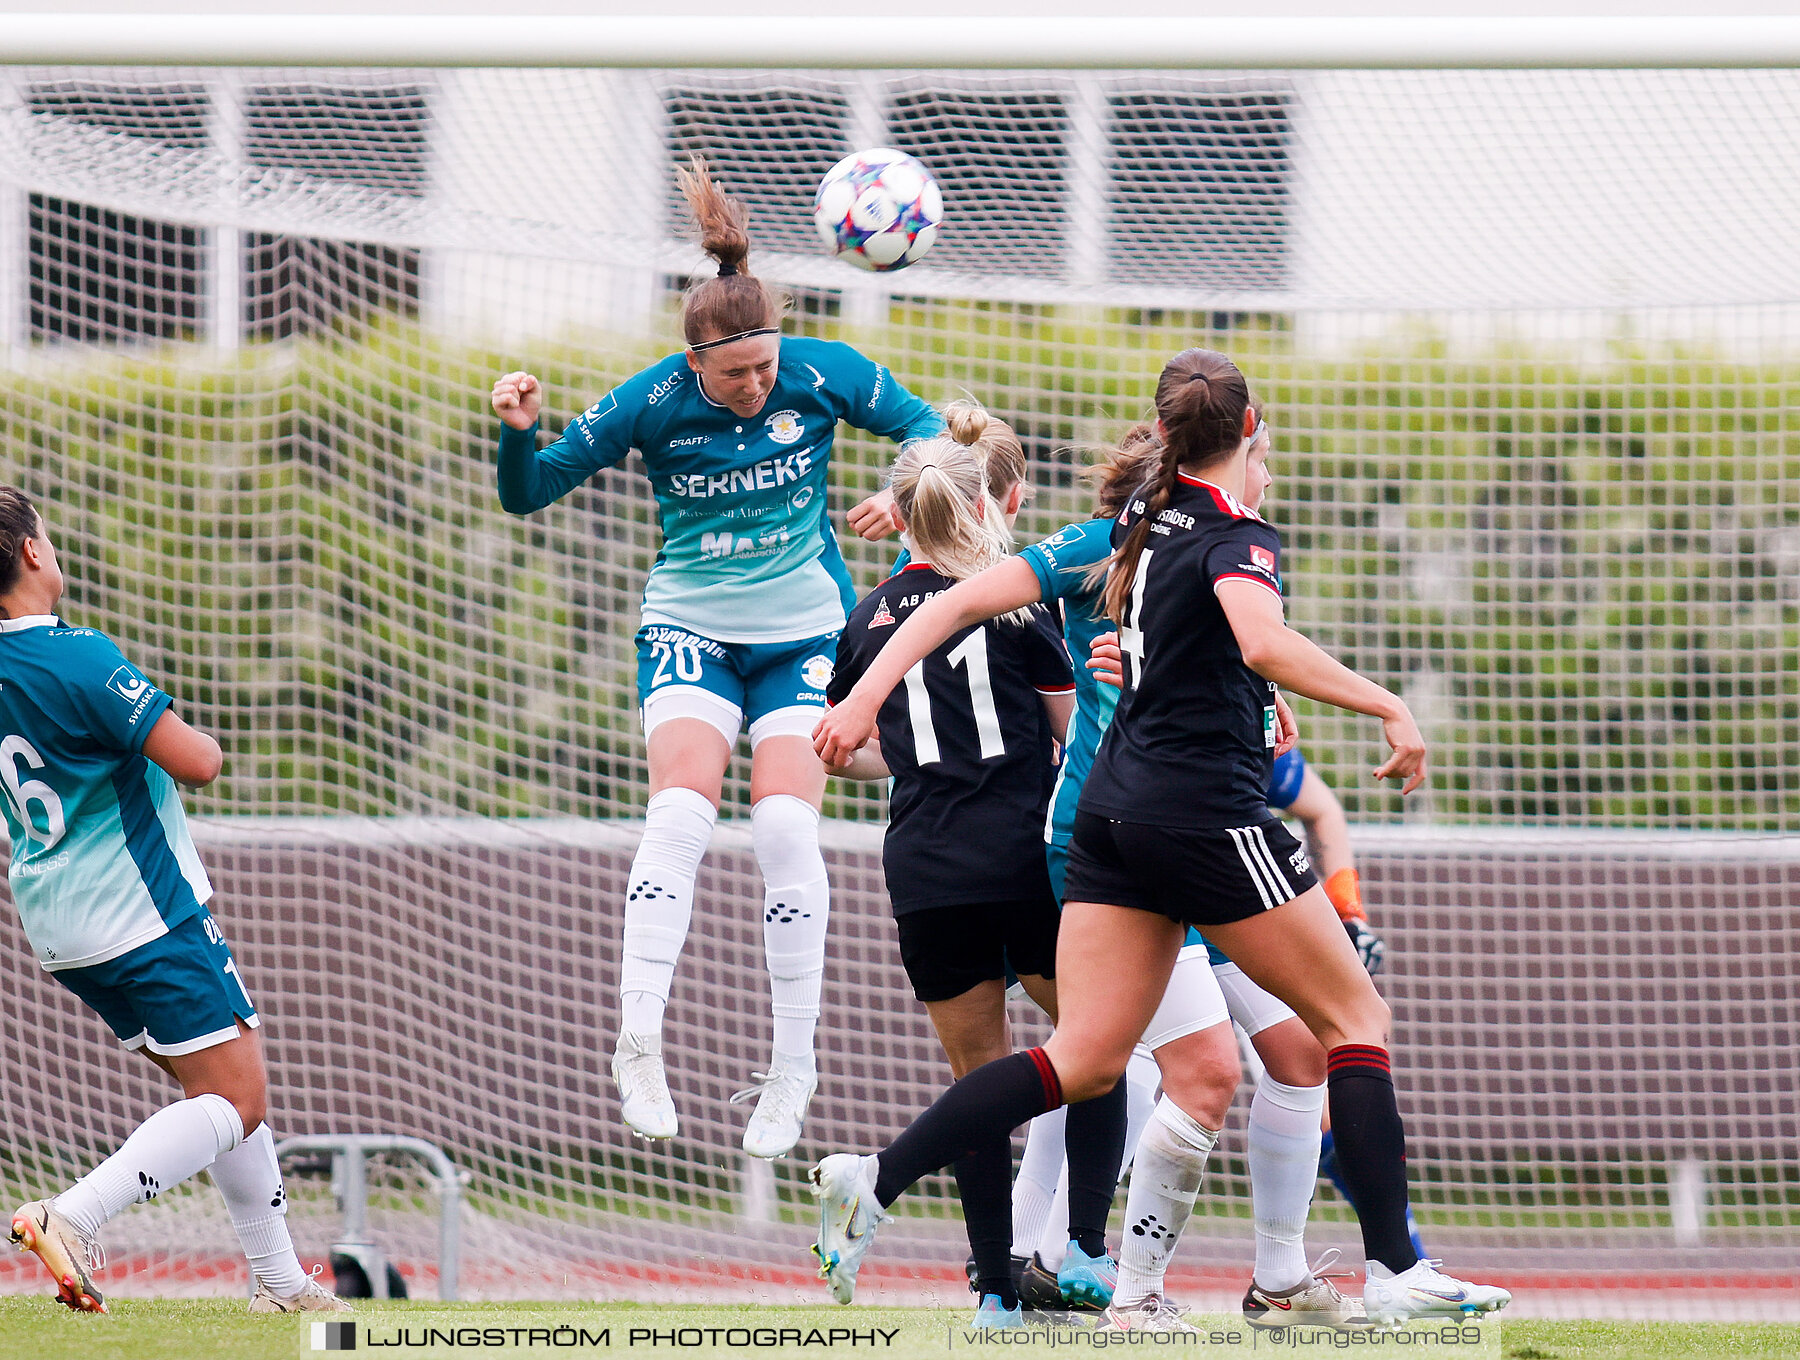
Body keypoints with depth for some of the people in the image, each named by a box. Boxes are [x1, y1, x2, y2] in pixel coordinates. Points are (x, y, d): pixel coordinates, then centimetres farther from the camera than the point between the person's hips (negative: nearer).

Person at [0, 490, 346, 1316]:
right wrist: (203, 741, 2)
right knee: (234, 1101, -6)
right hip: (144, 915, -9)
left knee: (216, 1086, 18)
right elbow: (198, 763, -20)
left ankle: (278, 1281, 20)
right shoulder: (76, 659, -21)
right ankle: (72, 1219, -22)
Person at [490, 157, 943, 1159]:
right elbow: (530, 493, -8)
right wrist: (521, 432, -29)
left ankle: (794, 1070, -5)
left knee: (786, 824, -15)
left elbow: (924, 424, 6)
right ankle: (640, 1045, -24)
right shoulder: (653, 403, -14)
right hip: (691, 629, -1)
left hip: (805, 634, 1)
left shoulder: (823, 374, -11)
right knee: (682, 810, -23)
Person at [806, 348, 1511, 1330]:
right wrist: (1387, 709, -28)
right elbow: (1265, 643, -31)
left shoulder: (1143, 519, 13)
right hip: (1208, 809, -7)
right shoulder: (1234, 535, -12)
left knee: (1086, 1059, 4)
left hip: (1113, 808, 7)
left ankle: (876, 1177, -10)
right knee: (1355, 1017, 3)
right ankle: (1393, 1271, -3)